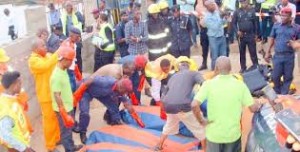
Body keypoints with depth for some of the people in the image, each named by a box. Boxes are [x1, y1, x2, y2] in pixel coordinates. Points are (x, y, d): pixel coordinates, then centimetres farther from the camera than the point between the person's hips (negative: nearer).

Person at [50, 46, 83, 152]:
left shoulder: (63, 70, 1)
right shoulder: (57, 76, -27)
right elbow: (57, 96, -26)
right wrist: (64, 113, -24)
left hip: (68, 106, 9)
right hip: (62, 109, -9)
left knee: (69, 128, 24)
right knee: (65, 130, 7)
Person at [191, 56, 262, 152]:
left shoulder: (209, 84, -11)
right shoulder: (240, 85, -8)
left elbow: (194, 105, -22)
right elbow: (253, 108, -4)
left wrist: (201, 120, -6)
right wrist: (258, 104, 18)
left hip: (214, 134, -1)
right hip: (233, 134, 1)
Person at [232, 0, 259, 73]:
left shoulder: (252, 11, -2)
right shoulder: (237, 12, -1)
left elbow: (255, 23, 2)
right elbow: (233, 23, 4)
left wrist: (256, 34, 2)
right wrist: (237, 31, -10)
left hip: (251, 35, -1)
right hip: (241, 35, 1)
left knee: (253, 52, 0)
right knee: (242, 52, 10)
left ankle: (256, 66, 9)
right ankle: (243, 67, 22)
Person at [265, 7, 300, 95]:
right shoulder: (276, 26, 3)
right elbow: (272, 39, 11)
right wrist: (268, 52, 11)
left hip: (289, 56, -1)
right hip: (277, 55, 1)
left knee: (288, 77, 7)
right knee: (275, 76, 8)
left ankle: (284, 95, 21)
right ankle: (277, 93, 31)